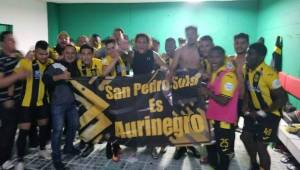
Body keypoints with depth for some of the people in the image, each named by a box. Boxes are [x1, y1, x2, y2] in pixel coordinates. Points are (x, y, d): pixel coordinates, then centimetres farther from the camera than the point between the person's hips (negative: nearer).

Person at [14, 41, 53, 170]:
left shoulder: (50, 63, -2)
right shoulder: (26, 62, -15)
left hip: (42, 102, 5)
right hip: (26, 103, -4)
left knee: (44, 126, 16)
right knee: (24, 131, -2)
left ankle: (42, 149, 38)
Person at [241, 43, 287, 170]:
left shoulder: (268, 74, -27)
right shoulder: (247, 70, -5)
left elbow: (282, 99, -24)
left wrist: (262, 113, -20)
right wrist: (247, 107, -1)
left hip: (269, 115, -7)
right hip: (255, 111, 8)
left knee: (261, 147, -2)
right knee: (246, 137, 18)